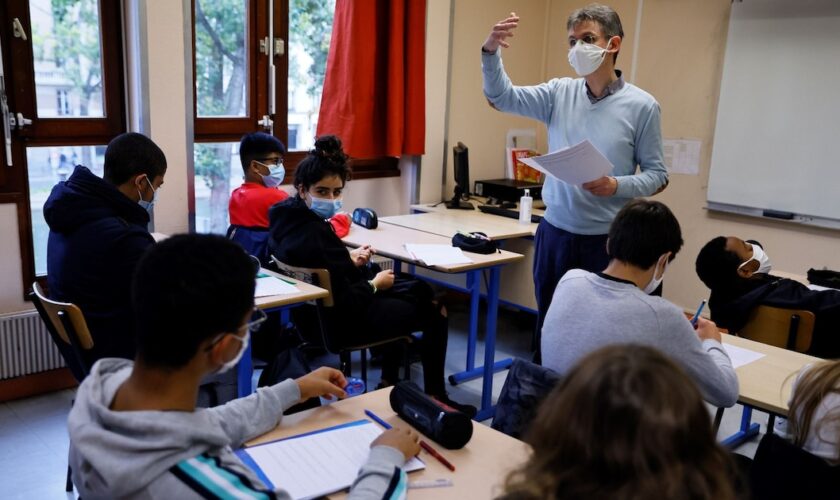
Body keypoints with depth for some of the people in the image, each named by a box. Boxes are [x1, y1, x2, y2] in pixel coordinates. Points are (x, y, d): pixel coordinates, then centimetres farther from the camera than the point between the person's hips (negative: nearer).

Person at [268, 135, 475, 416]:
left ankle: (389, 381, 35)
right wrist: (375, 285, -13)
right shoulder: (315, 236, -34)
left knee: (419, 289, 29)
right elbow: (346, 303, -30)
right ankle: (435, 397, 25)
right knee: (435, 312, 11)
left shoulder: (288, 217, -6)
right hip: (348, 321, -9)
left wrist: (349, 261, 1)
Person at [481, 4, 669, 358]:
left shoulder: (641, 105, -6)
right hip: (554, 234, 3)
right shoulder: (560, 92, 3)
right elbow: (501, 96, -5)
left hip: (607, 241, -3)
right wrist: (491, 52, -23)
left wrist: (617, 186, -23)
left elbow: (657, 174, -4)